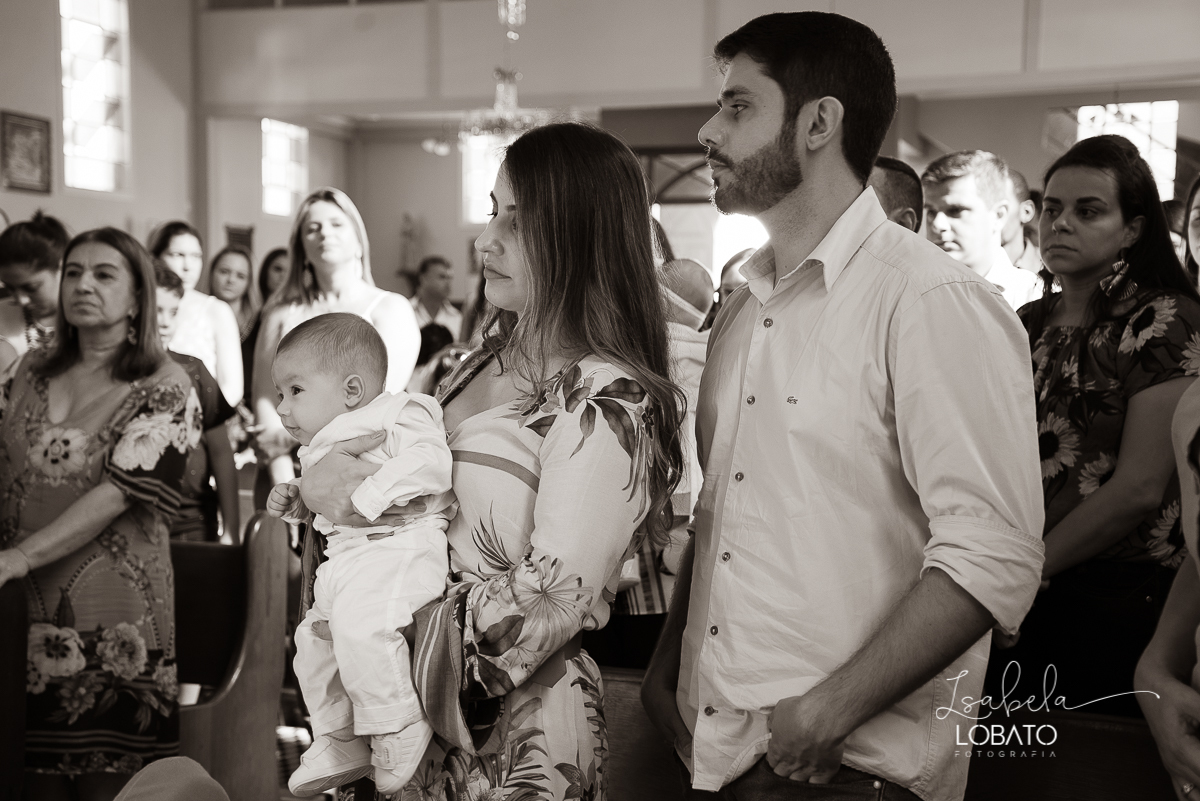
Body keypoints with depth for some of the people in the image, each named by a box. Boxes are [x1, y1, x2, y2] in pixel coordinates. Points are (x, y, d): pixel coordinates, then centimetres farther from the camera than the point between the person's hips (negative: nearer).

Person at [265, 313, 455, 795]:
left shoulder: (397, 414, -5)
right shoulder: (322, 451, 26)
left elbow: (430, 459, -21)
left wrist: (372, 494, -24)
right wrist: (295, 502, 19)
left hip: (398, 547, -11)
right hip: (345, 559, 11)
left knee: (358, 622, -33)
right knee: (313, 638, 17)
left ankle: (400, 734, -21)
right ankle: (340, 744, 31)